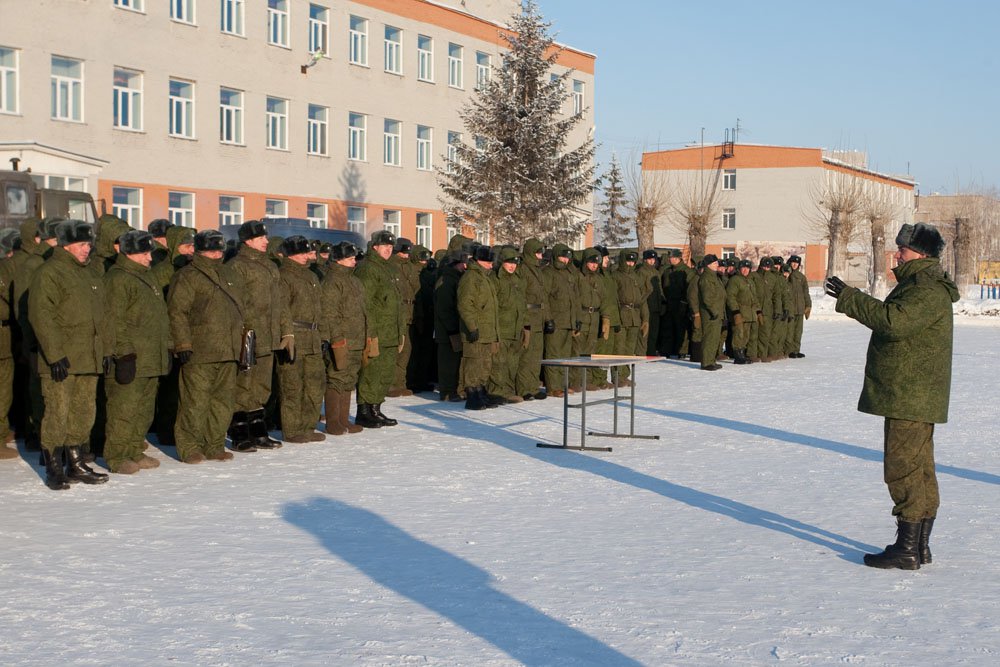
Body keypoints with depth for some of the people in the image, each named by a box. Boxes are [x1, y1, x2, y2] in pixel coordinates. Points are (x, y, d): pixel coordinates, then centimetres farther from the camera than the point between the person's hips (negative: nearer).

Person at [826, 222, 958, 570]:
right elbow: (891, 320, 24)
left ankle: (907, 548, -5)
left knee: (903, 467, -8)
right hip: (909, 395, 11)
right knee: (919, 468, 14)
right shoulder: (918, 285, 19)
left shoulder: (929, 291, -17)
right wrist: (852, 298, 15)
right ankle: (919, 545, 22)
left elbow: (893, 321, -30)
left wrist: (848, 296, -25)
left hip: (911, 397, -11)